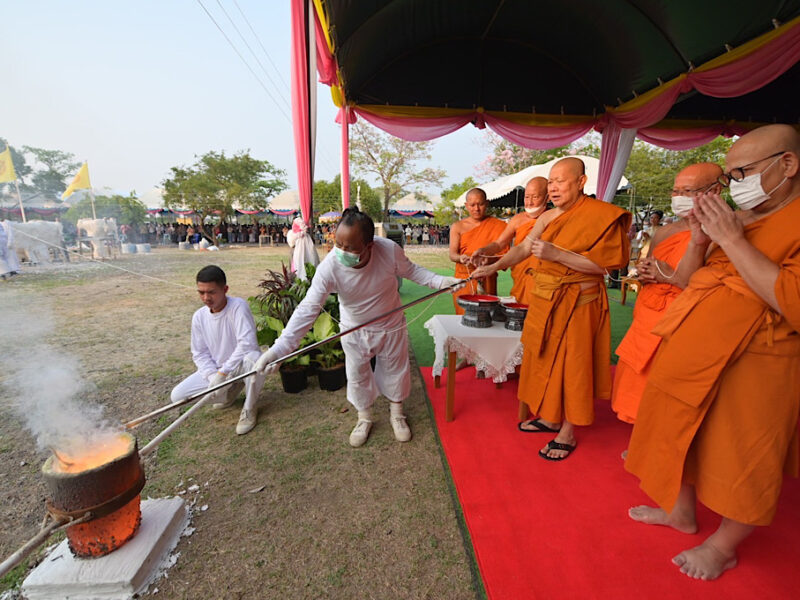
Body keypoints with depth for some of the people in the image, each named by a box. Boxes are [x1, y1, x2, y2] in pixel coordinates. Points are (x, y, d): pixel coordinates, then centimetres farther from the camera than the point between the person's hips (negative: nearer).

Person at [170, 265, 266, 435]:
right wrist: (213, 376, -18)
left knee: (253, 358, -40)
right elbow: (200, 353, 0)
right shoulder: (199, 316, -5)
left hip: (241, 365, -5)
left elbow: (247, 343, -31)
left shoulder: (238, 306, -22)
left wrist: (223, 373, -30)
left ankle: (249, 409, -11)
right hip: (216, 369, 6)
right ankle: (232, 389, 15)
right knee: (177, 396, -9)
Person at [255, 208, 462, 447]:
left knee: (395, 370, 18)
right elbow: (308, 308, -31)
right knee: (357, 375, 15)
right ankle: (364, 418, 45)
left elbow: (411, 270, -8)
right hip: (354, 331, 0)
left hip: (391, 325, 1)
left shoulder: (390, 250, -30)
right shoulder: (330, 266, -32)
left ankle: (396, 414, 47)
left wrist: (441, 281, -19)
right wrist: (279, 348, -38)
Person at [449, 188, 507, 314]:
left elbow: (501, 251, -3)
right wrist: (461, 258, -25)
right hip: (463, 280, 1)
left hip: (487, 280, 0)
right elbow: (452, 254, -2)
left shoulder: (497, 225, 4)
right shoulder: (457, 227, 7)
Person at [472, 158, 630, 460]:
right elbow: (523, 248, 7)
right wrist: (493, 267, -3)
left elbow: (601, 264, -16)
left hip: (576, 303, -6)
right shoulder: (547, 218, 8)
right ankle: (550, 418, 31)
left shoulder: (600, 215, -11)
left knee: (570, 365, 2)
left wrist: (556, 255, -24)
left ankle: (567, 433, 19)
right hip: (544, 300, 6)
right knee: (545, 360, 13)